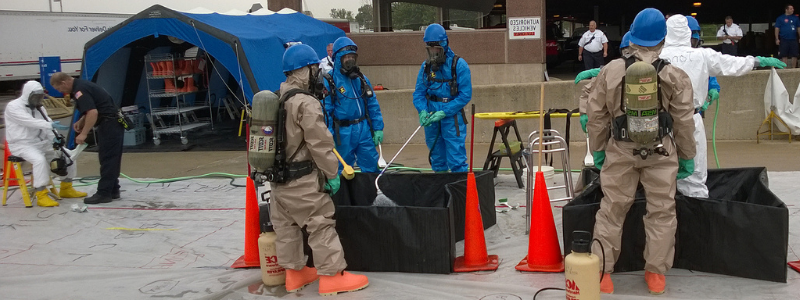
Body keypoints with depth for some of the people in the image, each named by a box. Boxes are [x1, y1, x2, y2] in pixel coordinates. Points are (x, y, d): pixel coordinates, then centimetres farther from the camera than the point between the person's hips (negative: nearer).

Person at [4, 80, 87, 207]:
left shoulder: (39, 108, 14)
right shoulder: (13, 106, -11)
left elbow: (45, 126, 5)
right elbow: (30, 122, -27)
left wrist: (54, 138, -16)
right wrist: (50, 125, -39)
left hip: (40, 143, 8)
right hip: (21, 144, -8)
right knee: (39, 159, -36)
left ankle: (66, 188, 13)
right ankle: (41, 195, -32)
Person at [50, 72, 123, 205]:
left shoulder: (80, 90, -15)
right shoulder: (81, 85, 17)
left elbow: (93, 112, -26)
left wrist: (84, 134, -22)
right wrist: (80, 122, 15)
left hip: (109, 125, -10)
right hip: (114, 124, 10)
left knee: (107, 160, -7)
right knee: (112, 159, 14)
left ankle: (104, 193, -4)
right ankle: (113, 190, 19)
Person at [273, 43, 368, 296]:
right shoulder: (306, 104, -19)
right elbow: (320, 144, -19)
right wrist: (332, 174, -9)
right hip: (303, 180, -9)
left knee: (286, 227, 15)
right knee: (321, 226, 0)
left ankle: (294, 273, 27)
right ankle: (332, 276, 6)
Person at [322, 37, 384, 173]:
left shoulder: (361, 79, 9)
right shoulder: (329, 81, -7)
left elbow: (373, 104, 14)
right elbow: (325, 111, -9)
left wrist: (378, 128, 9)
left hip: (364, 130, 4)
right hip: (343, 133, -4)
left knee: (371, 166, 7)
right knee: (343, 170, 6)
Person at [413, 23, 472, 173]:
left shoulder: (459, 65, -7)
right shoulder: (426, 66, 7)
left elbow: (465, 95, -11)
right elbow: (419, 93, 9)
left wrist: (444, 112, -18)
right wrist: (422, 111, -11)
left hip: (452, 117, -5)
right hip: (431, 118, 5)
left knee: (456, 161, -9)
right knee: (437, 161, 15)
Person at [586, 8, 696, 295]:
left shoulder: (610, 70, -4)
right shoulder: (675, 76, -6)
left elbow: (596, 115, 0)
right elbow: (684, 122, -1)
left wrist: (598, 149, 12)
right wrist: (686, 157, 11)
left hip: (620, 149, 1)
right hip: (661, 151, 0)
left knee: (611, 210, 9)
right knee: (661, 211, 10)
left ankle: (601, 270, 10)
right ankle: (656, 272, 15)